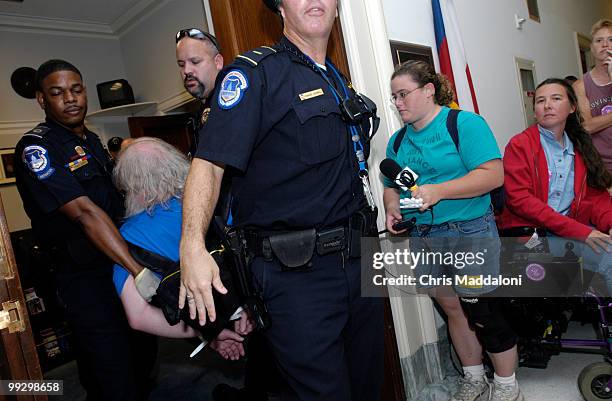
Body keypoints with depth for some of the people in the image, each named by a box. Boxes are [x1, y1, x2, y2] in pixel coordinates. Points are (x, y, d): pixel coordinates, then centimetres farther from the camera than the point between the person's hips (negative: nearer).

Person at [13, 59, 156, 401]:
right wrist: (140, 272, -33)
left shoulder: (91, 140, 13)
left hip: (123, 264, 8)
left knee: (144, 359, 18)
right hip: (86, 279, -7)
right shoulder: (36, 148, -12)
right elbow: (84, 212, -26)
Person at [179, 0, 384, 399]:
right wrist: (193, 245, -30)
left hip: (357, 262, 8)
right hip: (294, 274, -7)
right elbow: (209, 163, -18)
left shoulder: (341, 83, 16)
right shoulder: (254, 72, -8)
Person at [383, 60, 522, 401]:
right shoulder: (398, 140, 11)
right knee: (452, 310, 16)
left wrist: (439, 190, -25)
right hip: (422, 238, 6)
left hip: (468, 232, -6)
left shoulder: (464, 123, -7)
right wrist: (392, 207, -5)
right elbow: (391, 186, 18)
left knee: (482, 313, 1)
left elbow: (493, 174, -16)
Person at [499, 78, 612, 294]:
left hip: (575, 227, 6)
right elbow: (519, 199, -13)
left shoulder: (580, 147, 16)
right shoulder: (520, 145, -2)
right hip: (528, 231, -6)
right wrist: (579, 231, -18)